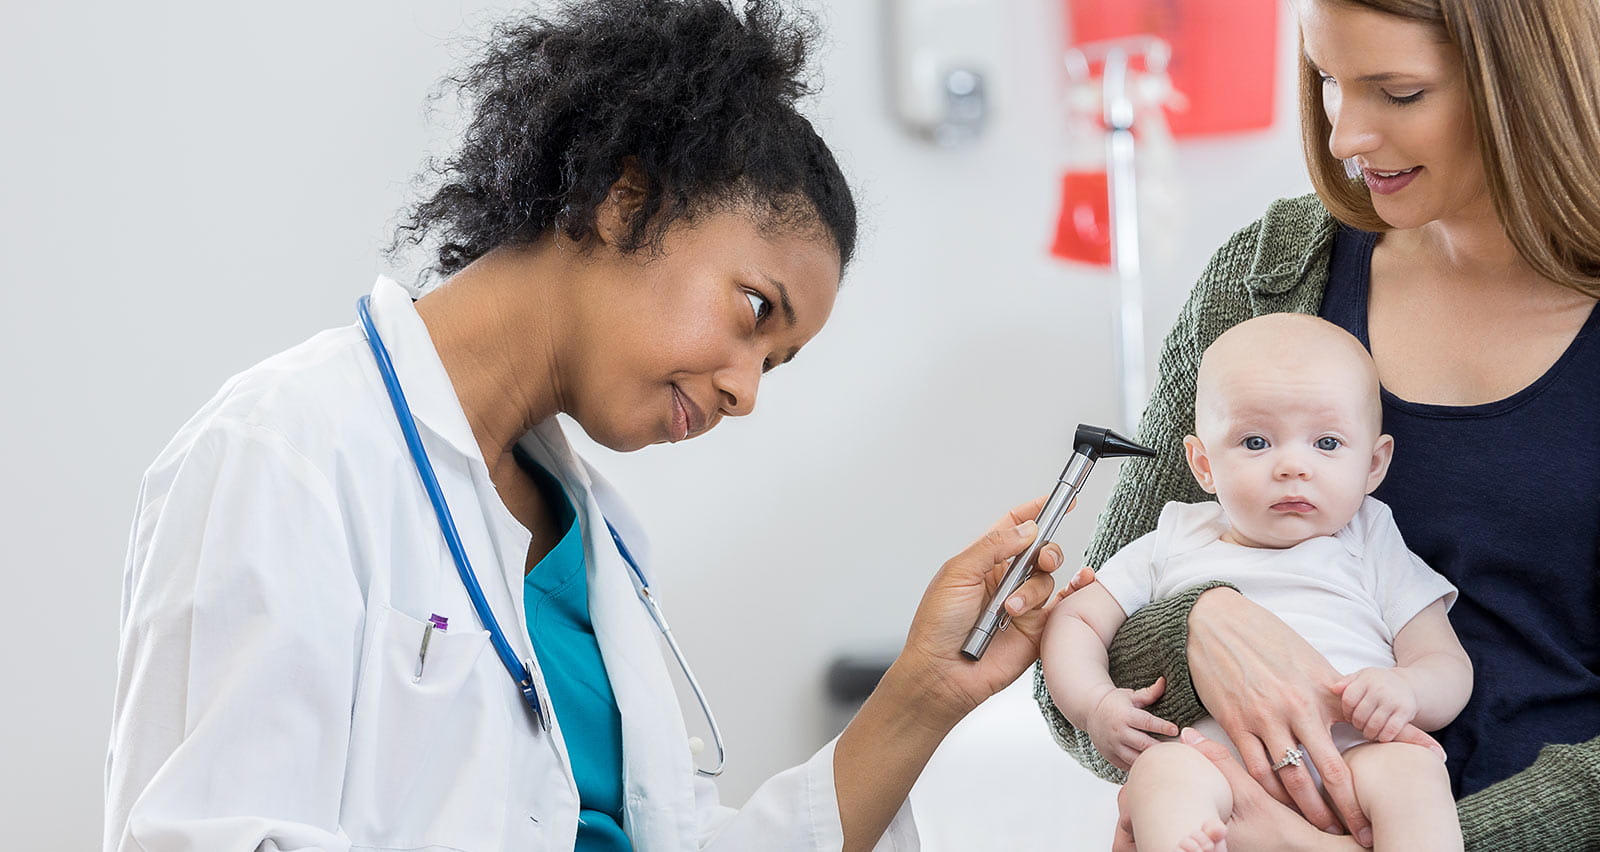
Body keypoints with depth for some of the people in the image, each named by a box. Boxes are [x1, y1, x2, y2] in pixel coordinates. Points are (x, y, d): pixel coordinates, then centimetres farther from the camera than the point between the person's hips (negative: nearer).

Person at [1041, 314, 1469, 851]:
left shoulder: (1374, 552, 19)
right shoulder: (1173, 548, 22)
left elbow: (1449, 666, 14)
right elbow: (1074, 620, 24)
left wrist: (1405, 689, -12)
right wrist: (1095, 705, 2)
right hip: (1213, 760, 0)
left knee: (1409, 769, -33)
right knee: (1162, 770, -33)